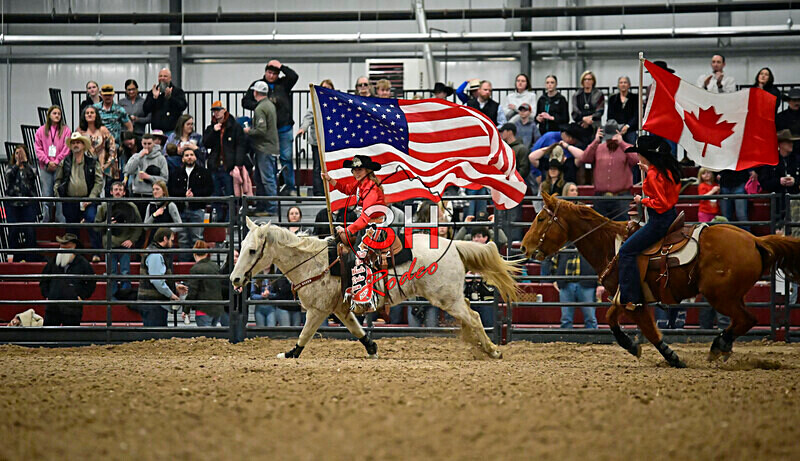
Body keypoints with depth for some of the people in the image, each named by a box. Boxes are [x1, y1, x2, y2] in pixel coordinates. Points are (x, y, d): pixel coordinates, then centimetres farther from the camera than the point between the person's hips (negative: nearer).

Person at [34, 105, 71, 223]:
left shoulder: (66, 130, 6)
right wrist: (47, 162, -6)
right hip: (45, 168, 2)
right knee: (47, 196, 1)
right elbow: (38, 149, 6)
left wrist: (56, 162, -9)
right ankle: (46, 221, 5)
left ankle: (61, 221, -5)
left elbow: (67, 148, -1)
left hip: (60, 166, -2)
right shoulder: (41, 131, 11)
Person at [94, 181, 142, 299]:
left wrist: (132, 240, -5)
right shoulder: (104, 207, 8)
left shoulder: (131, 207, 6)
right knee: (111, 273, 2)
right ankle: (113, 296, 10)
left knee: (125, 273, -2)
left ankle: (126, 296, 6)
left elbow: (138, 226, 8)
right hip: (110, 246, 1)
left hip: (125, 245, -1)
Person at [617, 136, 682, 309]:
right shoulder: (667, 168, 7)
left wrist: (642, 201, -10)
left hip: (659, 220, -11)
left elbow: (660, 203, -24)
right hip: (671, 216, 11)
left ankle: (631, 298, -11)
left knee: (627, 251, -8)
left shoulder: (653, 175, -21)